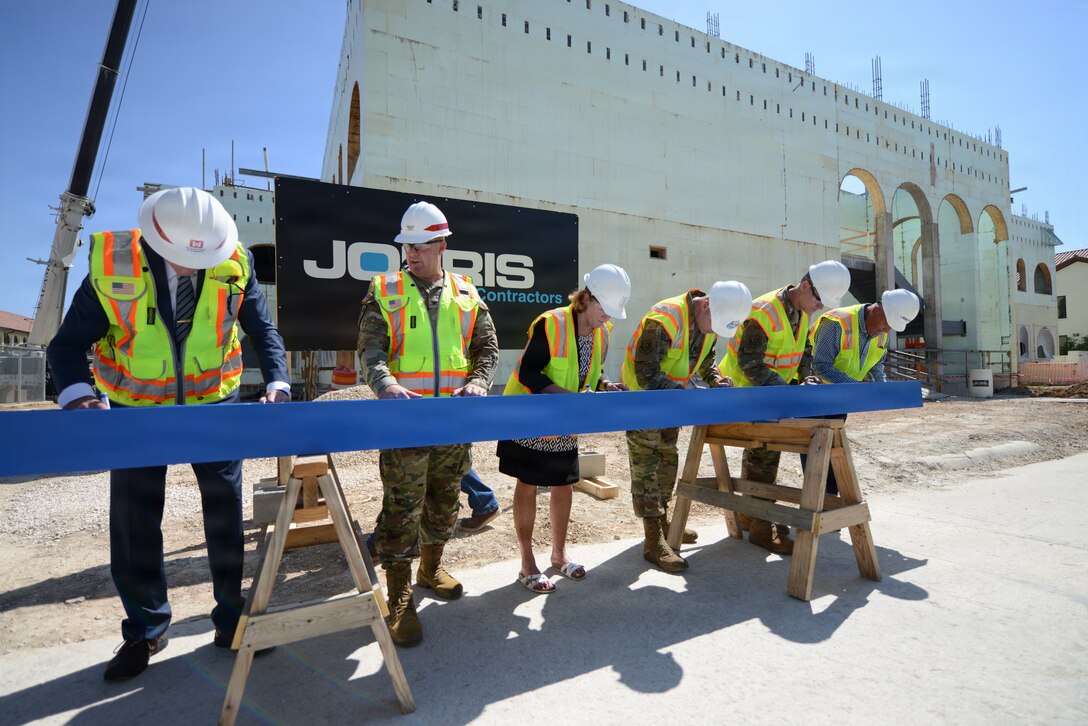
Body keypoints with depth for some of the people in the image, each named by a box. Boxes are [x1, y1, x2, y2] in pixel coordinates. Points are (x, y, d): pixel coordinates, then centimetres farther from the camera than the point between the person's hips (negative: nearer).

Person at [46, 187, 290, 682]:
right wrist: (77, 392, -31)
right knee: (133, 522, 7)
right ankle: (145, 630, 29)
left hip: (213, 403, 0)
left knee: (226, 515, 5)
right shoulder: (113, 267, -18)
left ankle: (232, 620, 25)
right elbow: (68, 344, -10)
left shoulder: (234, 264, -16)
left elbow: (263, 331, -6)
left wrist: (277, 382, -22)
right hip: (136, 410, 0)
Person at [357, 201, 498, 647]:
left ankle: (430, 569, 40)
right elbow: (370, 349, -7)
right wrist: (386, 384, -27)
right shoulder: (384, 292, 1)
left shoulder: (466, 295, 8)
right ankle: (399, 600, 14)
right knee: (402, 509, -1)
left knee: (444, 501, 17)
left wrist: (477, 381, -11)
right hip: (405, 419, -3)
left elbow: (488, 347, 9)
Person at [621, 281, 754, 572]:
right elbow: (647, 375, -30)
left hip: (671, 398, 8)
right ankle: (653, 541, 1)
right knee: (646, 466, -5)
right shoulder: (663, 321, -32)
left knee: (668, 459, 17)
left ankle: (662, 520, 35)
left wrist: (715, 379, -10)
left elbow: (705, 359, 10)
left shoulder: (711, 321, -5)